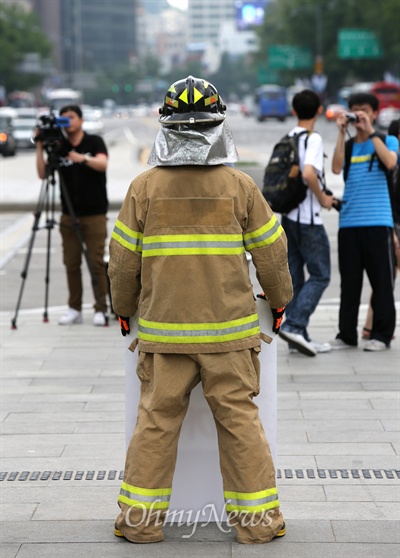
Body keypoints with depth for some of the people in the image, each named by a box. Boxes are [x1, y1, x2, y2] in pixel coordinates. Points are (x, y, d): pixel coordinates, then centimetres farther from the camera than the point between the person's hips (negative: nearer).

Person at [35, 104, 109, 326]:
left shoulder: (95, 142, 0)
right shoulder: (59, 148, 7)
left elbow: (102, 164, -19)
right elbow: (43, 173, -2)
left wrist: (83, 159, -37)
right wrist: (39, 147, -12)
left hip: (95, 214, -3)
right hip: (69, 215, 3)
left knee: (96, 262, -5)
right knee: (71, 263, 4)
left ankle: (101, 310, 1)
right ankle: (74, 309, 11)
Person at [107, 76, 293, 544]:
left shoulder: (145, 187, -3)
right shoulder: (239, 186, -3)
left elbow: (123, 259, 3)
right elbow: (271, 251, 3)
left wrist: (124, 309, 19)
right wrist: (279, 299, 20)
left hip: (163, 331, 1)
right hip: (229, 330, 0)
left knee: (156, 420, 8)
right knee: (240, 418, 6)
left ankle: (140, 518, 14)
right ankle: (257, 519, 12)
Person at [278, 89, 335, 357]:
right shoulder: (313, 139, -13)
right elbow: (309, 173, -29)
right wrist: (323, 198, -12)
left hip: (288, 216, 8)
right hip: (308, 219, -8)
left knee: (295, 276, 9)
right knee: (320, 275, -1)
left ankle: (298, 337, 12)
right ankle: (294, 325, -12)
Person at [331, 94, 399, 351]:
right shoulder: (347, 146, 16)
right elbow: (336, 168, -4)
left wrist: (371, 132, -12)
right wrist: (342, 132, -5)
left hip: (378, 223, -3)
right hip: (349, 223, 3)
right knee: (349, 282, 5)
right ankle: (347, 335, 12)